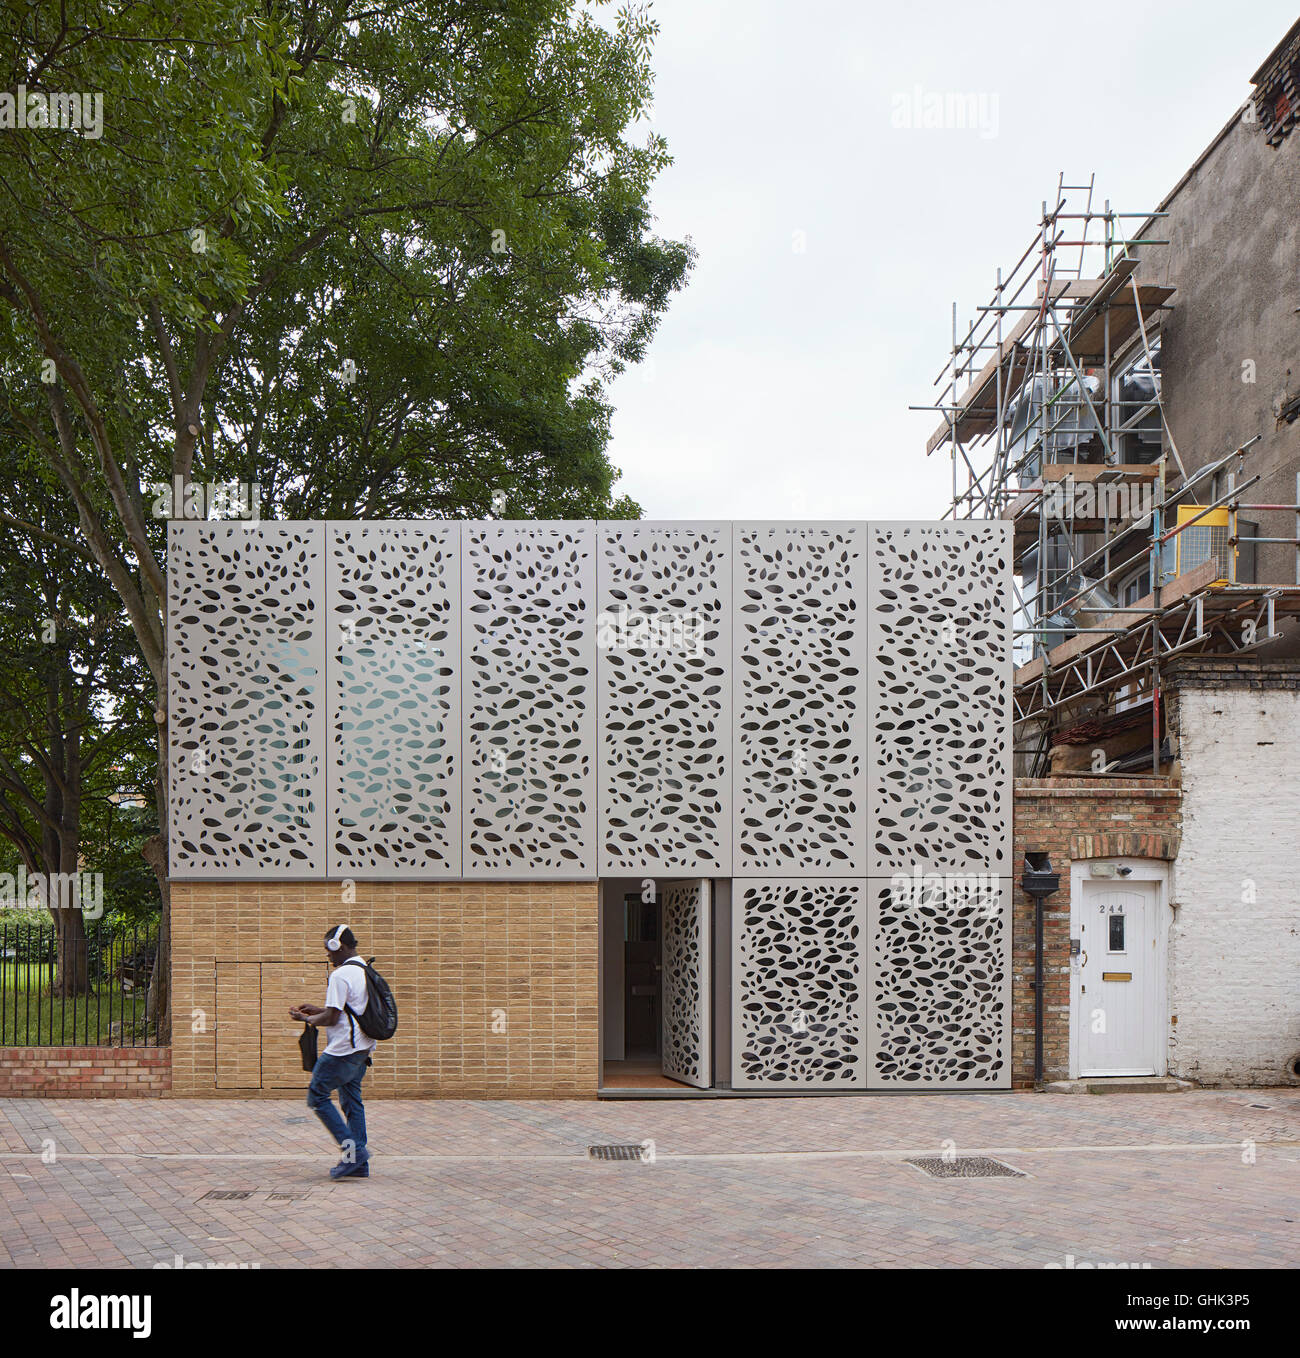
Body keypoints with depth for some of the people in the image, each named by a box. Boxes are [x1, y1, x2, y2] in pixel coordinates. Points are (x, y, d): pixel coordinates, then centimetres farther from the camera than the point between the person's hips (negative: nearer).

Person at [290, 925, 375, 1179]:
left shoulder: (340, 975, -15)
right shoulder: (364, 972, 14)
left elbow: (332, 1018, -17)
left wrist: (305, 1018, -1)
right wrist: (319, 1010, 21)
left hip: (343, 1049, -9)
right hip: (361, 1048, 9)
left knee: (317, 1096, -1)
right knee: (351, 1100, 12)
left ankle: (352, 1148, -8)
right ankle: (359, 1163, 10)